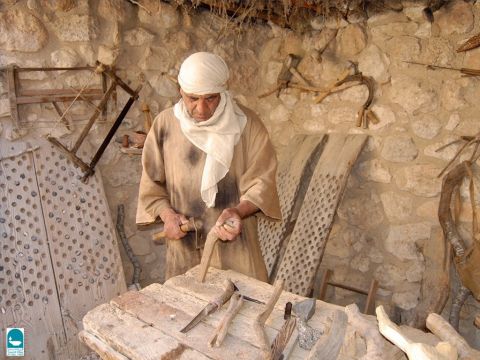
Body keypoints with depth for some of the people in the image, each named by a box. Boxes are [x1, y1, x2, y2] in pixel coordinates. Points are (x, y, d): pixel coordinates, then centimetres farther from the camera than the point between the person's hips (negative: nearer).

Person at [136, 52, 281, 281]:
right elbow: (151, 182, 5)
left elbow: (261, 182, -7)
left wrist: (239, 211, -25)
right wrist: (167, 214, -11)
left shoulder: (246, 124, -7)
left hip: (234, 243, -1)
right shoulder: (165, 124, -1)